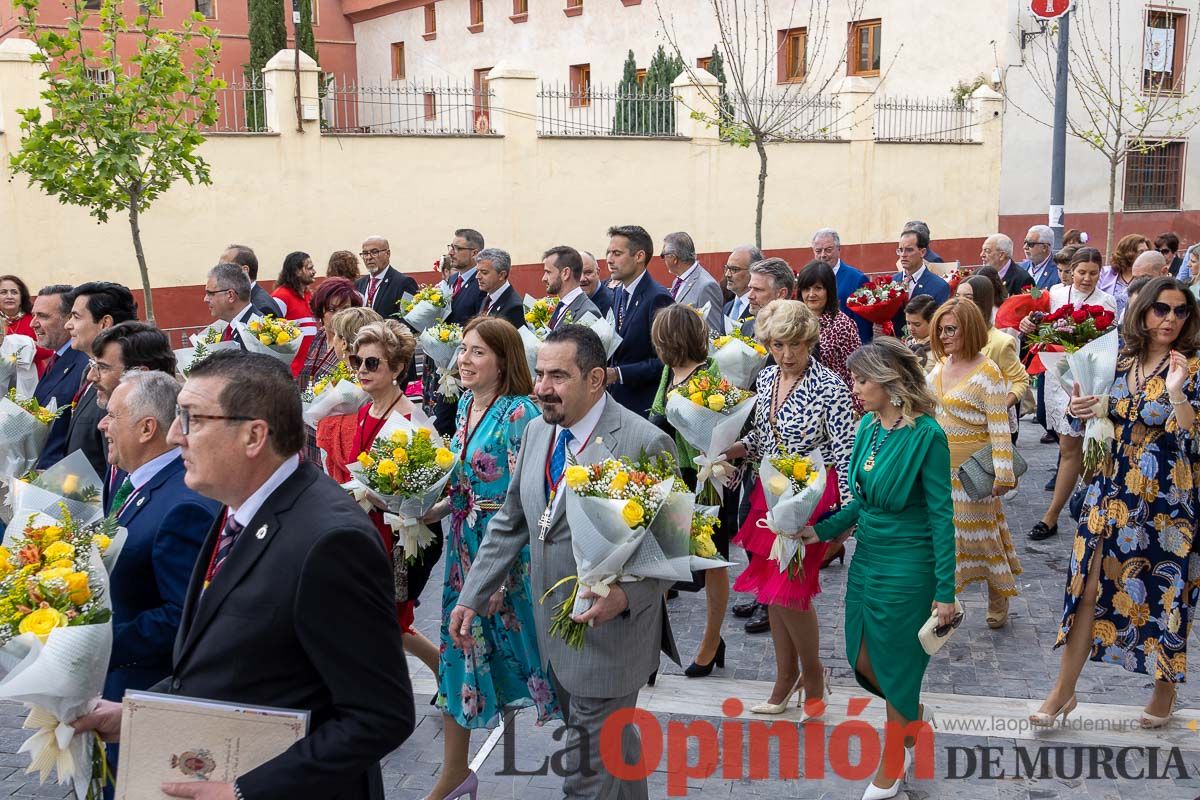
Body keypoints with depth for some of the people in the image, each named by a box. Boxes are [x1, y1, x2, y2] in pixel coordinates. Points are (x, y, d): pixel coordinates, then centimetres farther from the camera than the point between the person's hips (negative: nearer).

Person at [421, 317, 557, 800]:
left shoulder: (519, 413, -17)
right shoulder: (465, 404, 7)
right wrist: (434, 510, 1)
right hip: (465, 547, 8)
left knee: (525, 647, 4)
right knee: (459, 649, 12)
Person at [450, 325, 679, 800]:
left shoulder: (646, 443, -17)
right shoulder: (538, 431, 5)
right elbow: (510, 523, 12)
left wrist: (625, 596, -29)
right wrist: (472, 598, 9)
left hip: (611, 632, -7)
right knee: (612, 747, 23)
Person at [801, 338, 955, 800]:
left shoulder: (925, 435, -18)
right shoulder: (868, 425, 3)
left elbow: (941, 515, -16)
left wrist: (945, 591, -16)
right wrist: (825, 530, 2)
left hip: (905, 568, -7)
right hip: (866, 558, 7)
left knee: (895, 668, 7)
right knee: (863, 662, 16)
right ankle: (915, 719, 43)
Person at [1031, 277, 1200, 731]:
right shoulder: (1122, 362, 6)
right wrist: (1085, 413, -3)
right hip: (1112, 489, 4)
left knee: (1163, 588, 8)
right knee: (1089, 584, 3)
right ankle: (1064, 690, 11)